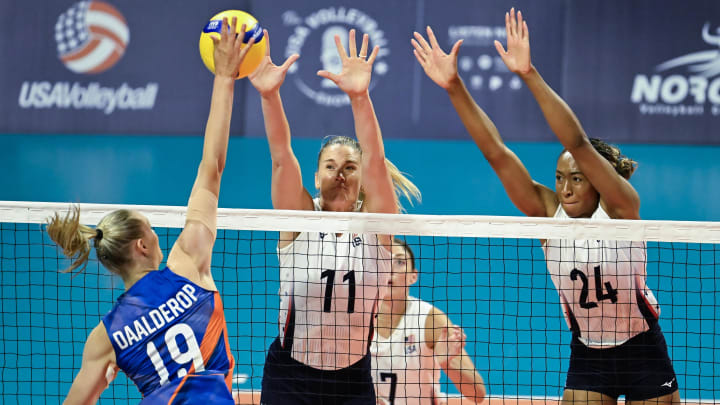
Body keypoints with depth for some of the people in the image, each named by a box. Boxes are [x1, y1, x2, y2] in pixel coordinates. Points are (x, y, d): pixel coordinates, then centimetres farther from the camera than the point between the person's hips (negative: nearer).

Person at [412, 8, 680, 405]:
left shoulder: (620, 208, -17)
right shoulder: (548, 213, -7)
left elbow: (578, 142, -30)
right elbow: (496, 153, -15)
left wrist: (530, 75, -39)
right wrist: (454, 87, -24)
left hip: (643, 354, -3)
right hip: (587, 356, 3)